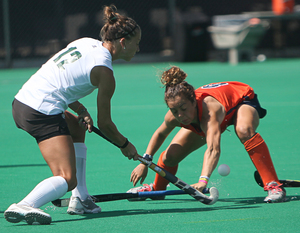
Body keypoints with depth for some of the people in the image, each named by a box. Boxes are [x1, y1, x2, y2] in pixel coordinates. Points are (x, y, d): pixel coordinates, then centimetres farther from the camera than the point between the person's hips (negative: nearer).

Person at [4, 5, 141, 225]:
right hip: (43, 113, -9)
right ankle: (24, 206, -35)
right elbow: (104, 124, -1)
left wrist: (81, 111, 14)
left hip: (22, 100, 9)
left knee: (78, 127, 31)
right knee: (67, 179, -11)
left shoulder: (86, 43, 15)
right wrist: (125, 145, 16)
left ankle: (80, 199, 25)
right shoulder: (104, 72, -8)